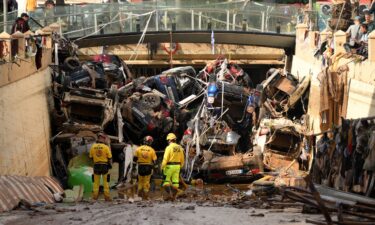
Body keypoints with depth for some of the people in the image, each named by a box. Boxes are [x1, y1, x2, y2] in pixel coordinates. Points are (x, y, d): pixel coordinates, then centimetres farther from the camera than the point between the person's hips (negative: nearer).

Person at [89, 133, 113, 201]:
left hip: (96, 165, 3)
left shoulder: (93, 147, 0)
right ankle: (107, 196, 3)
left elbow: (91, 157, 7)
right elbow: (109, 158, -6)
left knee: (96, 182, 10)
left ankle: (95, 196, 9)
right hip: (104, 166, -3)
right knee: (106, 182, 4)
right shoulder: (106, 147, -10)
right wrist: (110, 165, 9)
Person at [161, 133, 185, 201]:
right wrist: (180, 166, 24)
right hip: (177, 166, 6)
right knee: (175, 182, 8)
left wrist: (162, 167, -12)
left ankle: (169, 194, -11)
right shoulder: (179, 148, 6)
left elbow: (165, 158, -17)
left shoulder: (169, 147, -12)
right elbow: (182, 159, 12)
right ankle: (174, 196, 9)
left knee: (166, 181, 2)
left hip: (169, 166, -6)